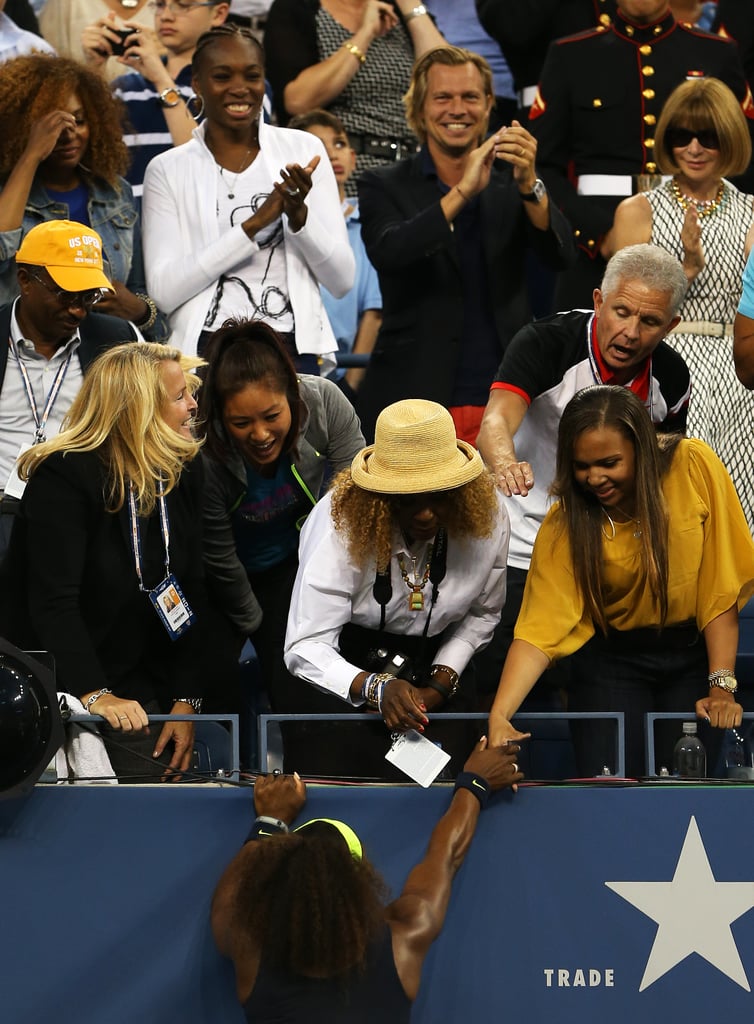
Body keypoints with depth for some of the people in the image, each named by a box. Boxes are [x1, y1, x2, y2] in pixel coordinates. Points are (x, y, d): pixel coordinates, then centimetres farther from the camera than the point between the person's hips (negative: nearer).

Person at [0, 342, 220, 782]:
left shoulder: (185, 473, 3)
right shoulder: (63, 477, -18)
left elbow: (194, 595, 2)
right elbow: (53, 601, -25)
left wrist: (186, 701, -6)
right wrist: (94, 694, -33)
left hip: (137, 692, 6)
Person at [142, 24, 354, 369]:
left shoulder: (303, 150, 7)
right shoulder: (168, 170, 4)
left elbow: (342, 280, 4)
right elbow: (164, 290, -8)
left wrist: (299, 214, -13)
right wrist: (253, 224, -13)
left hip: (295, 350, 1)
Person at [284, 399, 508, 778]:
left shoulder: (486, 516, -15)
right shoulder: (341, 523, -26)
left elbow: (481, 613, 3)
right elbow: (305, 647, -27)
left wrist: (439, 685, -11)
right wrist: (376, 688, -44)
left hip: (437, 660, 3)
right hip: (343, 668, -3)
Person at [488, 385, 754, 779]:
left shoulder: (694, 467, -17)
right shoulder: (565, 525, -14)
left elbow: (721, 589, -13)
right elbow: (540, 627, -21)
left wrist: (722, 687, -18)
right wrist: (500, 715, -36)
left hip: (694, 654, 0)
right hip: (611, 661, 0)